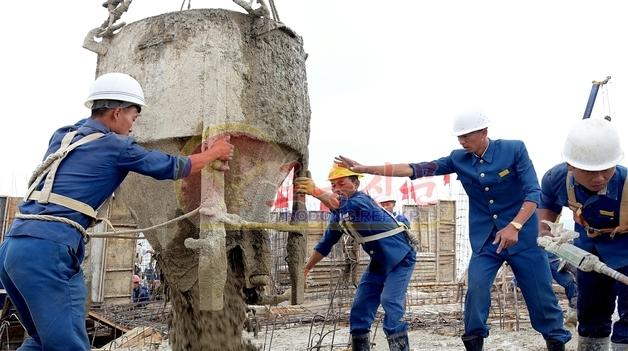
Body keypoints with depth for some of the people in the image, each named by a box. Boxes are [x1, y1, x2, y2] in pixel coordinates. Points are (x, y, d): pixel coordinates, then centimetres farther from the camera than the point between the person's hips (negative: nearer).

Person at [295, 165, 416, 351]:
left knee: (390, 301, -22)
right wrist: (306, 268, 12)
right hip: (378, 262, 8)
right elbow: (325, 243, 10)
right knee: (360, 307, 3)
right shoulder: (338, 215, 0)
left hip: (401, 260, -8)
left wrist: (314, 191, -59)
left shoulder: (362, 200, -24)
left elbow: (343, 204, -47)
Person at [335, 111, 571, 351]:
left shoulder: (514, 149, -8)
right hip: (485, 240, 2)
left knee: (540, 296, 2)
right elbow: (416, 169, -5)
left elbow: (533, 192, -12)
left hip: (523, 237, -2)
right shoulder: (458, 159, 0)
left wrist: (514, 226, -27)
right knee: (476, 290, -13)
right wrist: (365, 169, -12)